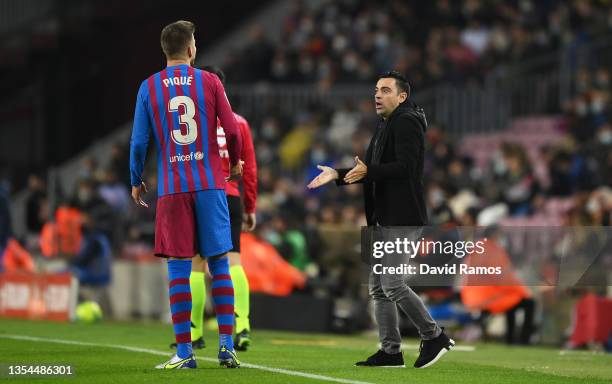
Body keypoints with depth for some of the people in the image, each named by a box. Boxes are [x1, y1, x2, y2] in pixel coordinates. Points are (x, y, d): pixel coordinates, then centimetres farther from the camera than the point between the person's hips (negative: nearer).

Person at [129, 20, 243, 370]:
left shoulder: (149, 88, 2)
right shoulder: (210, 81, 1)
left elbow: (139, 142, 1)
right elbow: (232, 130, 1)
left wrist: (136, 181, 16)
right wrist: (235, 162, 20)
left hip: (172, 188, 0)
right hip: (210, 184, 0)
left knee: (178, 269, 1)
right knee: (220, 264, 5)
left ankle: (184, 352, -2)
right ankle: (227, 345, 0)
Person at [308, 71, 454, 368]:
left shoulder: (406, 123, -11)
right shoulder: (386, 126, 20)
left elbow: (405, 167, -22)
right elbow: (372, 171, 24)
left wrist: (368, 171, -30)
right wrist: (338, 175, 14)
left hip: (403, 218, -10)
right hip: (385, 220, 10)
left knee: (392, 284, -13)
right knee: (378, 287, 9)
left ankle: (433, 336, -1)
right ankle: (390, 351, 12)